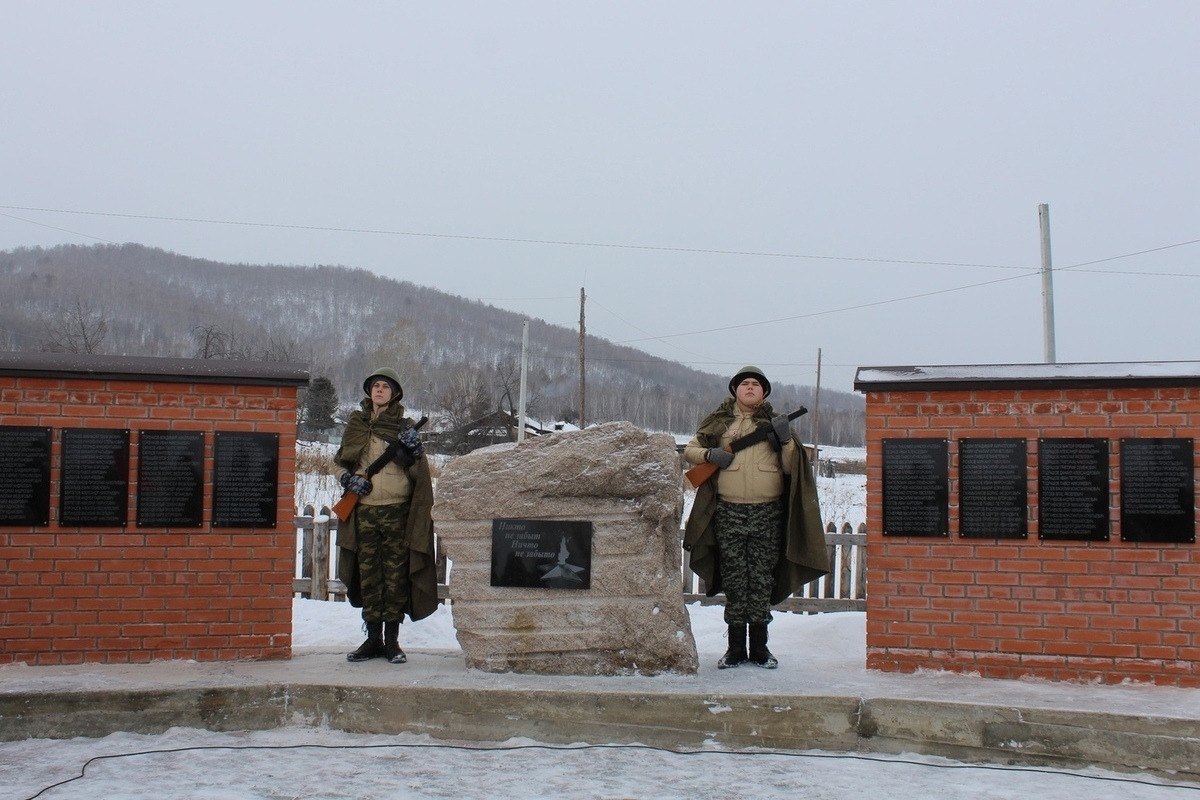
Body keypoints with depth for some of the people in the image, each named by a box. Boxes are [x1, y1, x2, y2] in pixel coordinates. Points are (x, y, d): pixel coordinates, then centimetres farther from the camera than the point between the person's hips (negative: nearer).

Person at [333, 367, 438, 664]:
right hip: (363, 509, 3)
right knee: (368, 573, 6)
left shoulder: (404, 426, 3)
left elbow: (418, 471, -1)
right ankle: (373, 638, 14)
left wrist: (413, 450, -21)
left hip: (396, 509, -2)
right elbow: (341, 460, 18)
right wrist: (349, 478, -1)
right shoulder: (356, 424, 10)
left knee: (396, 573, -1)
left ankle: (392, 640, 6)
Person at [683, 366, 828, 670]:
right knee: (734, 581, 4)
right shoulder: (719, 422, 9)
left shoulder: (774, 423, 11)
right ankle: (736, 648, 11)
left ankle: (759, 647, 13)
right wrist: (709, 455, -6)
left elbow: (791, 467, 7)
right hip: (729, 513, 0)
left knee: (762, 581, 4)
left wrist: (786, 440, -10)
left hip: (768, 514, 0)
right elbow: (689, 450, 13)